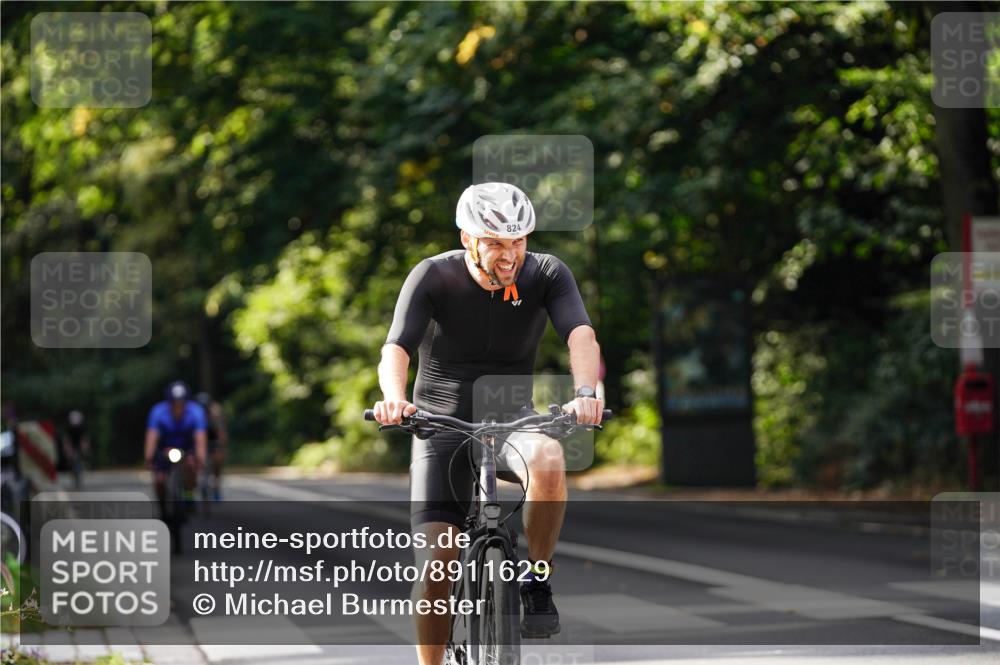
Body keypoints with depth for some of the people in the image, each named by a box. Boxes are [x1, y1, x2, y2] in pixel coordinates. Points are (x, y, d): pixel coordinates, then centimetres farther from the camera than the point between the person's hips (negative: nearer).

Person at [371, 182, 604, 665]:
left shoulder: (547, 274, -9)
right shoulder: (433, 277, -13)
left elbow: (582, 338, -24)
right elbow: (396, 350, -25)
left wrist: (585, 393, -45)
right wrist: (394, 398, -47)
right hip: (442, 428, -1)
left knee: (549, 462, -34)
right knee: (437, 558, -15)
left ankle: (537, 582, -13)